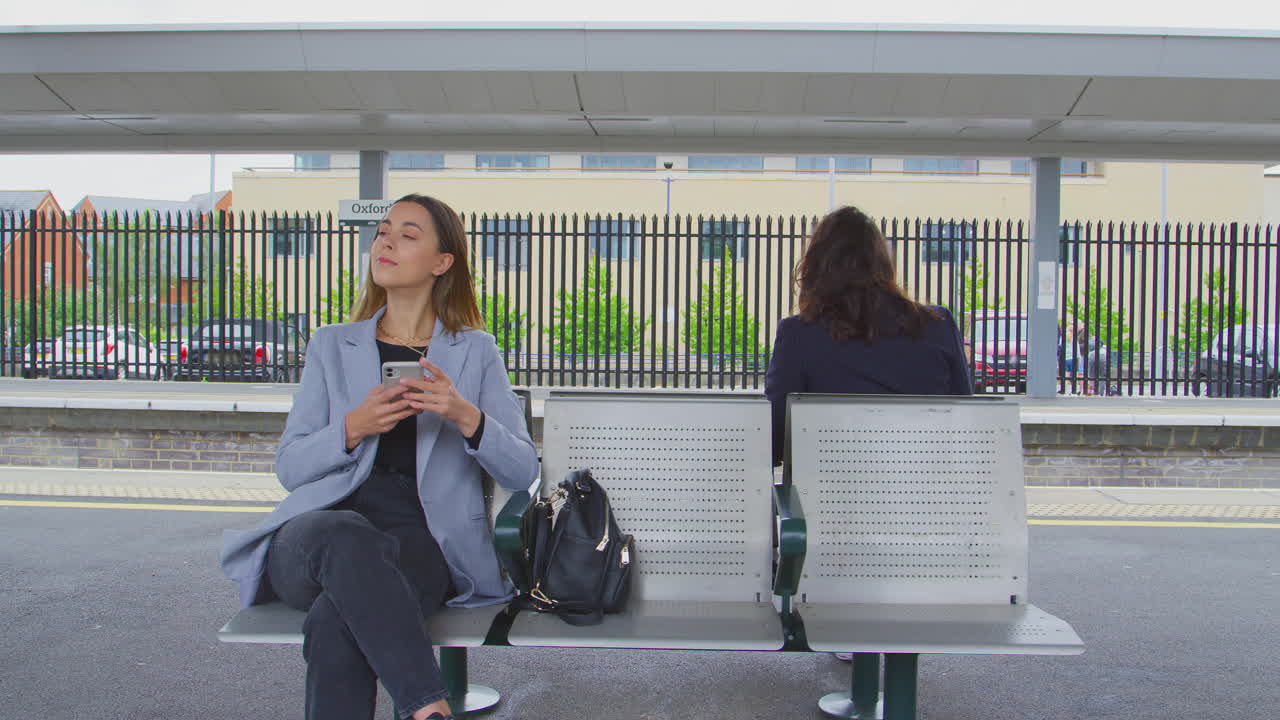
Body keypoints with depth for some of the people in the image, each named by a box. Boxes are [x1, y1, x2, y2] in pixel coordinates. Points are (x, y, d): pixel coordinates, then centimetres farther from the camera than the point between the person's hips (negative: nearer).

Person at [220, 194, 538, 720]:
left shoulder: (475, 351, 15)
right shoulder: (331, 346, 19)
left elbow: (522, 471, 7)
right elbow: (289, 467, 12)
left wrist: (466, 417, -12)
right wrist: (353, 429, -8)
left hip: (422, 539, -1)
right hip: (317, 533, 2)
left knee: (335, 629, -35)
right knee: (345, 536, -37)